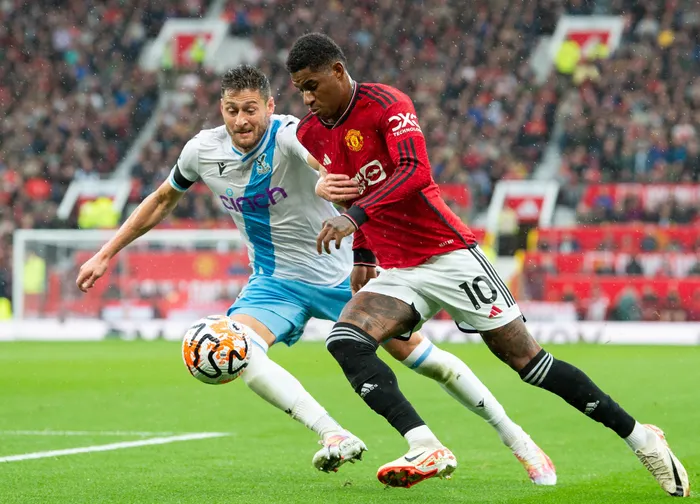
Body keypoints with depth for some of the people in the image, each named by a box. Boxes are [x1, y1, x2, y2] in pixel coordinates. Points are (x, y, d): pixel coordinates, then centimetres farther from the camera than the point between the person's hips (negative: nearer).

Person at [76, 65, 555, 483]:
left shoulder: (289, 134, -26)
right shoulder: (203, 151, -9)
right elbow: (163, 199, 10)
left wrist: (327, 180, -75)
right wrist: (107, 253, 8)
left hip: (343, 272, -4)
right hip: (276, 281, 4)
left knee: (419, 355, -3)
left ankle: (517, 439, 15)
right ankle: (335, 437, -28)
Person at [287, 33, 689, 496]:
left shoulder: (386, 104, -13)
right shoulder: (311, 136, 8)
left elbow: (415, 171, -28)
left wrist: (356, 214, -39)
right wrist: (362, 254, 22)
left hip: (448, 254, -6)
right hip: (395, 272, 6)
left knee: (526, 359, -4)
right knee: (344, 340, -22)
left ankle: (640, 437, 9)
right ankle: (426, 449, -30)